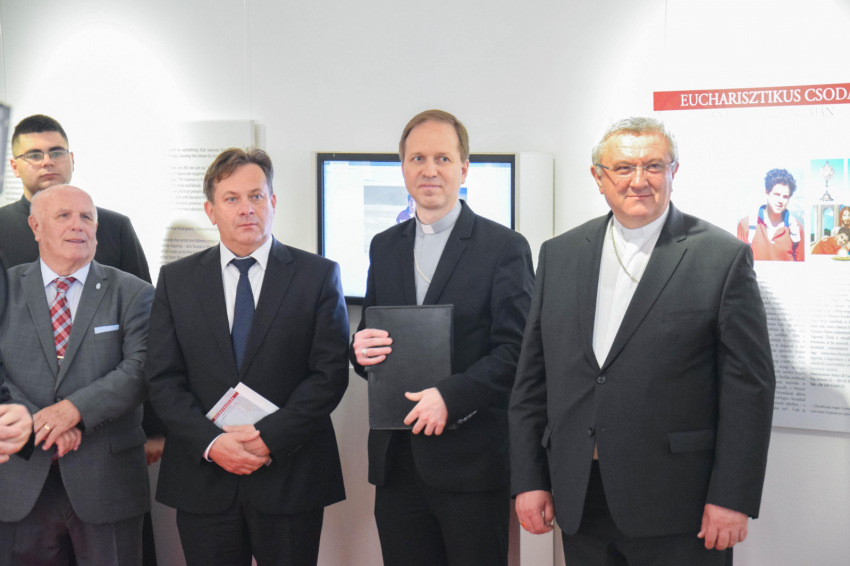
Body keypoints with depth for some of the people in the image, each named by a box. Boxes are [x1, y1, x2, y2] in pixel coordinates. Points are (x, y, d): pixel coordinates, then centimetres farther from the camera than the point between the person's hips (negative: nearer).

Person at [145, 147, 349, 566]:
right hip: (202, 480, 2)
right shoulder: (176, 280, 7)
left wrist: (271, 437, -15)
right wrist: (210, 443, -12)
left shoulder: (319, 275, 0)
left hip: (291, 479, -1)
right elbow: (163, 378, 2)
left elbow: (330, 373, -5)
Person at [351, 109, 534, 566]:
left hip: (471, 463, -4)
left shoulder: (505, 247, -3)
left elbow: (517, 349, -9)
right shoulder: (384, 247, 13)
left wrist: (451, 396, -20)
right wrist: (360, 350, -6)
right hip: (396, 461, 5)